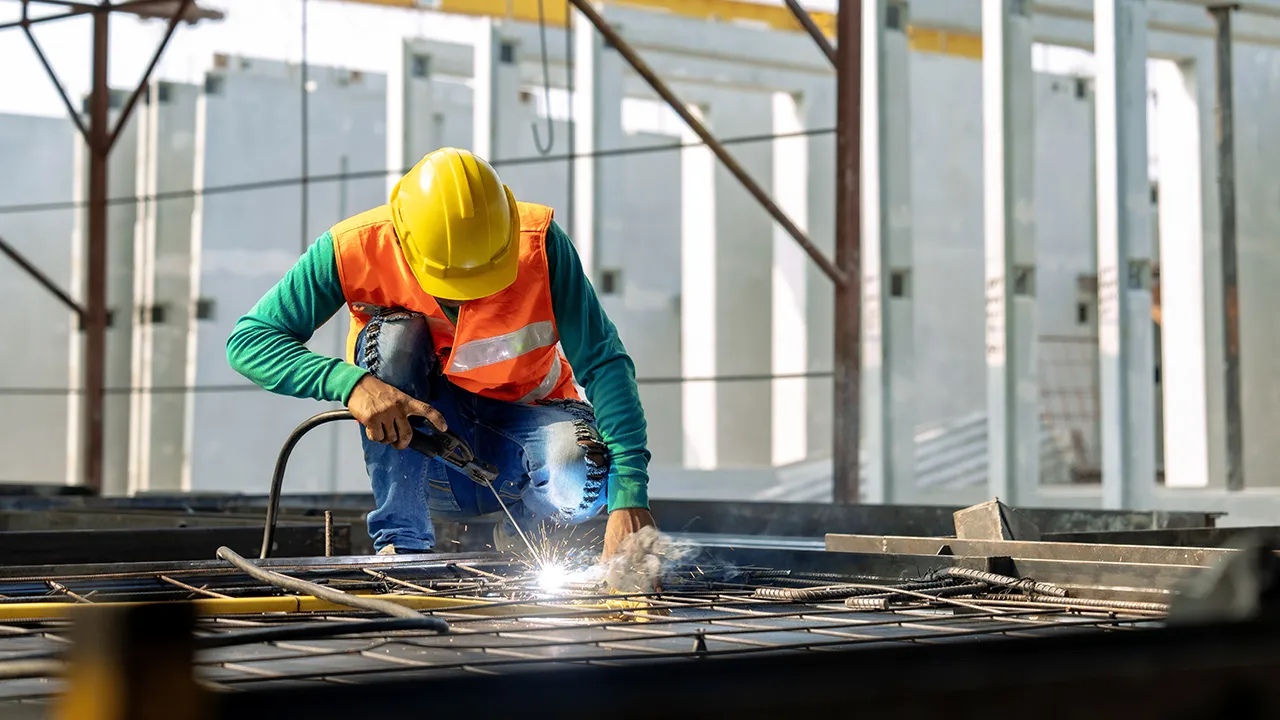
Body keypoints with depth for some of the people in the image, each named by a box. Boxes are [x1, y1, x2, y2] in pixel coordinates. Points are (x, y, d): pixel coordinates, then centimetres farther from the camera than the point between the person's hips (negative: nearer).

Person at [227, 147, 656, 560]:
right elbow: (248, 340, -19)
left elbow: (603, 362, -23)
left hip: (519, 425, 0)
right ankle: (403, 544, -21)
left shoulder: (539, 244, -22)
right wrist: (350, 383, -38)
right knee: (394, 334, -29)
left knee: (582, 475, -34)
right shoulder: (357, 248, -21)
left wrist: (630, 496, -34)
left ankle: (520, 538, 3)